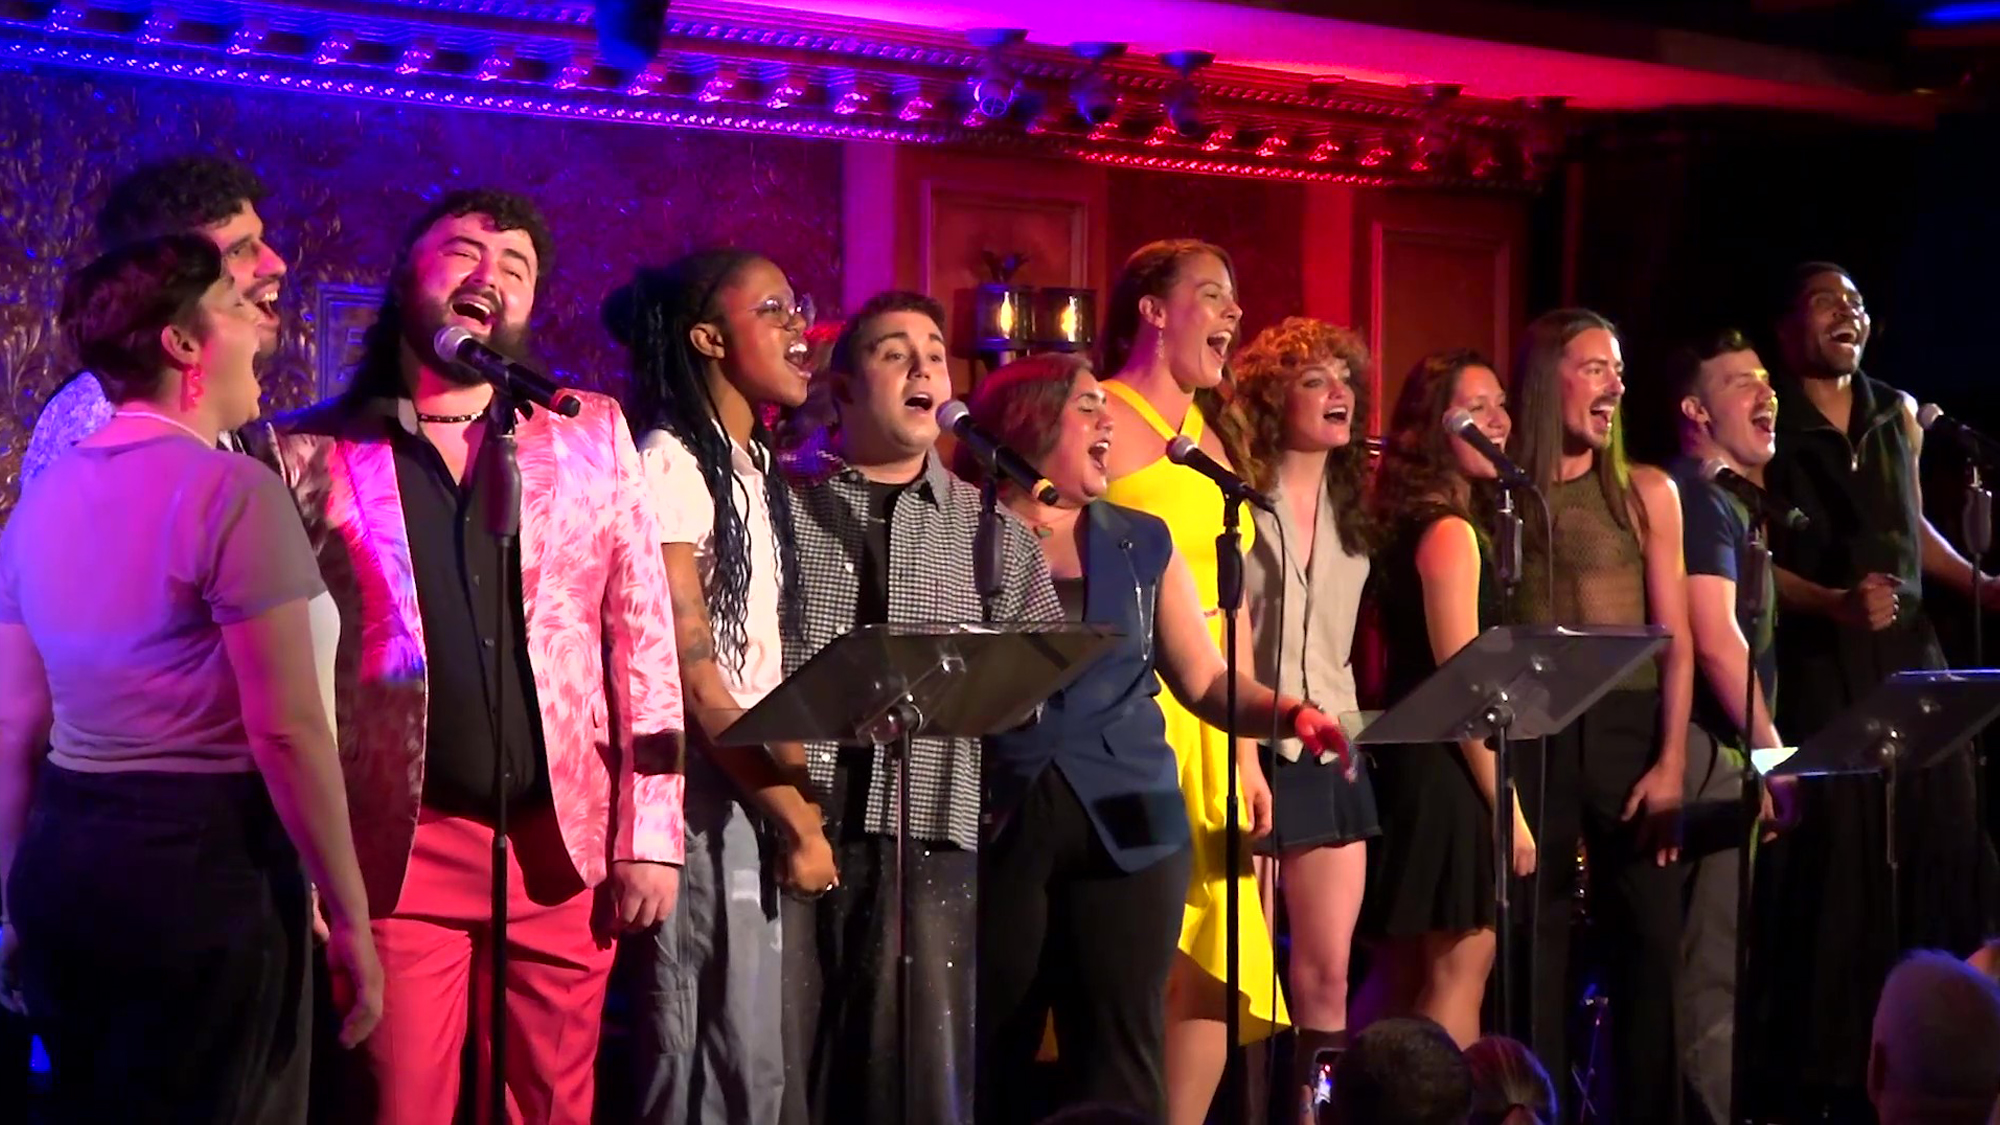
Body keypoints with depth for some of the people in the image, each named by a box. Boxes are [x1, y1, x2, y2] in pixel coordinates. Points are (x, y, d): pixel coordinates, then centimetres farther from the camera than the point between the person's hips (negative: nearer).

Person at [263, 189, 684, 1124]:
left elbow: (643, 635, 6)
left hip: (562, 846, 2)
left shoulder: (592, 432, 8)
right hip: (396, 852, -2)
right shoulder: (313, 454, 2)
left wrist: (649, 834, 0)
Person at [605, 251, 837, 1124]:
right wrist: (795, 822, -12)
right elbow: (691, 676, -15)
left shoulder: (755, 466, 15)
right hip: (703, 797, -8)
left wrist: (801, 805, 5)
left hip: (760, 793, 8)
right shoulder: (670, 465, -12)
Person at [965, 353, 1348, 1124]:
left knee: (1120, 1054, -1)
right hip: (994, 824, -3)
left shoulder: (1143, 543, 13)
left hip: (1126, 826, 3)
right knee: (990, 1049, 1)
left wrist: (1288, 712, -7)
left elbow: (1206, 680, 10)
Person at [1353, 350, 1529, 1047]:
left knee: (1404, 976, 14)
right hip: (1447, 770, -10)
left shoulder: (1413, 525, 14)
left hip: (1411, 761, 10)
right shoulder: (1452, 532, -14)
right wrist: (1508, 807, -18)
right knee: (1460, 969, -6)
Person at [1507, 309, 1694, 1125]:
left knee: (1650, 936, 1)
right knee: (1537, 938, 1)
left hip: (1627, 728, 1)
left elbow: (1675, 639, 5)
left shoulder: (1645, 492, 9)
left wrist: (1672, 761, -5)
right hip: (1531, 731, -1)